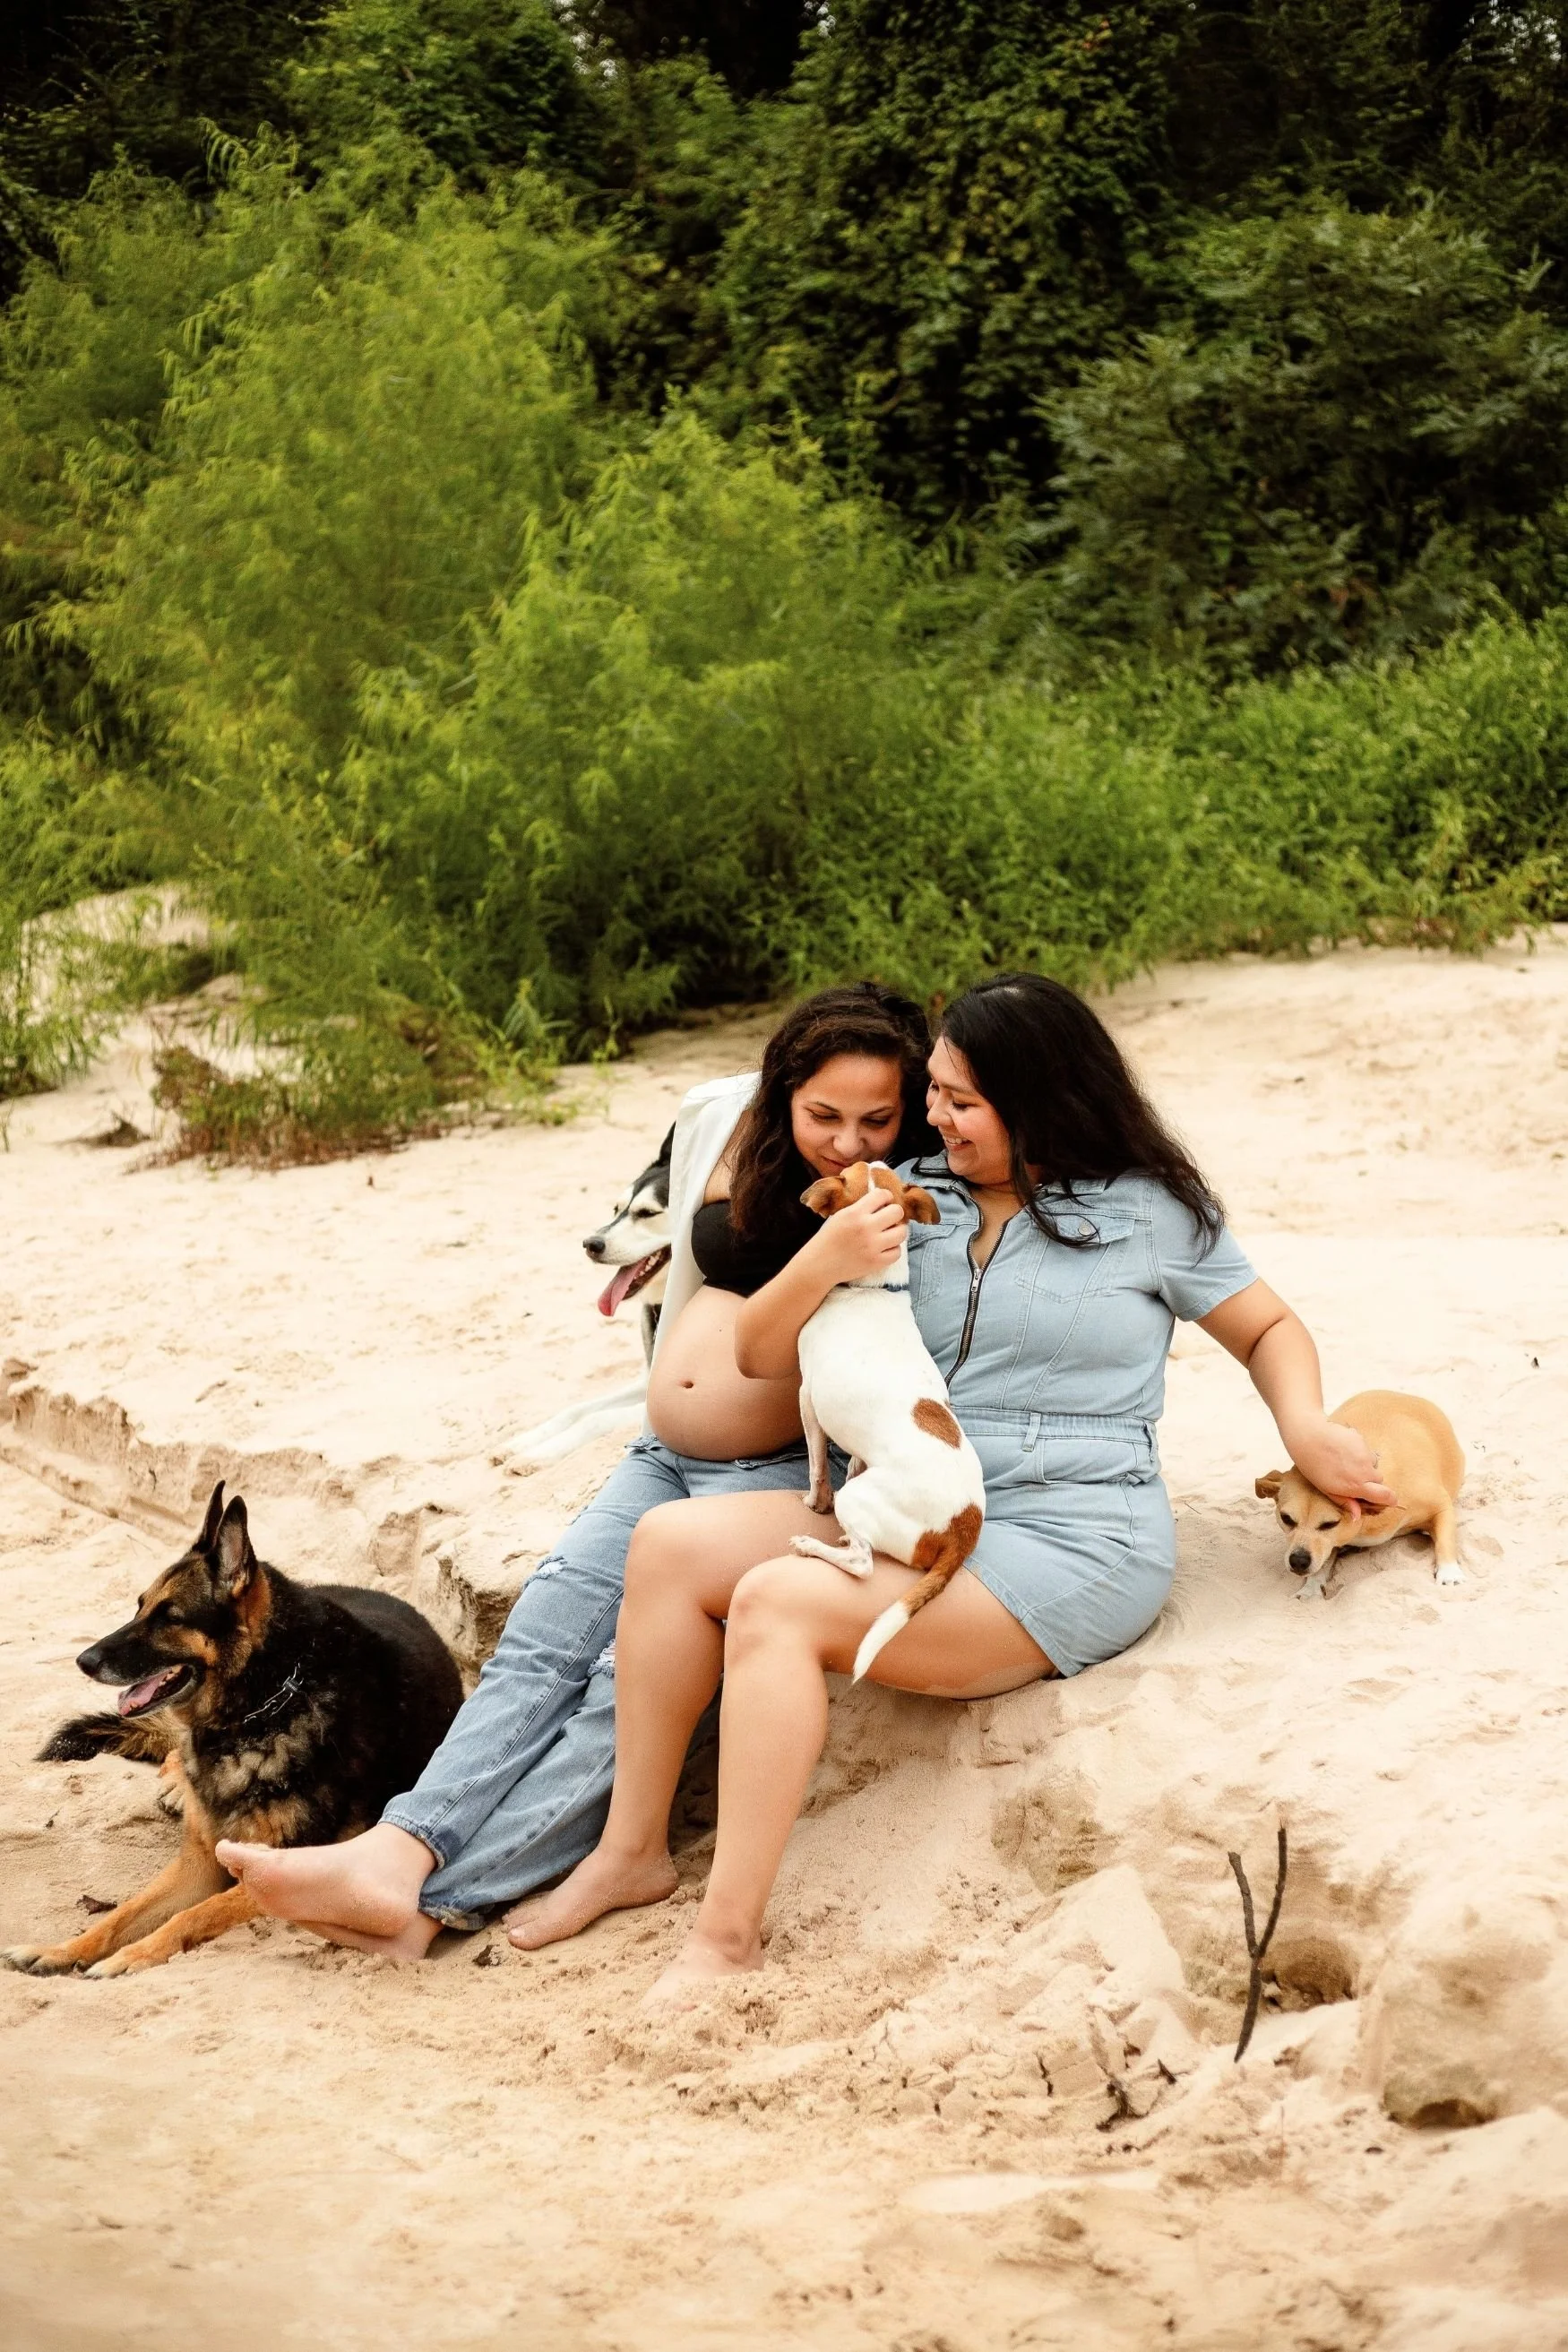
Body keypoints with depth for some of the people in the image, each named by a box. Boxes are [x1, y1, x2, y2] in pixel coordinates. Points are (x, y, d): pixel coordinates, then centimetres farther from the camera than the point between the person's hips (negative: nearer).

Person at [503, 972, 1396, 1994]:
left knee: (775, 1604, -26)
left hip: (1070, 1545, -6)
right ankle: (632, 1851, -1)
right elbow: (762, 1356, 11)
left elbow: (1270, 1329, 12)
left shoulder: (1149, 1211, 2)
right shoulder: (911, 1201, 10)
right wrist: (824, 1265, -9)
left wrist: (1303, 1422, -10)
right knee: (674, 1543, -10)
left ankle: (728, 1941, -25)